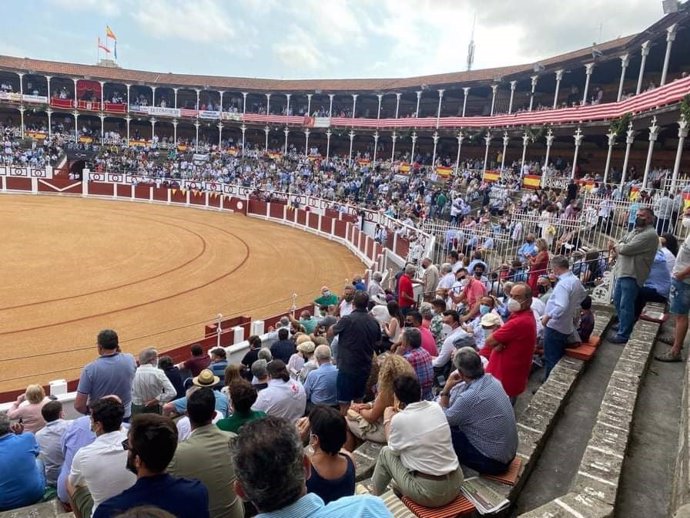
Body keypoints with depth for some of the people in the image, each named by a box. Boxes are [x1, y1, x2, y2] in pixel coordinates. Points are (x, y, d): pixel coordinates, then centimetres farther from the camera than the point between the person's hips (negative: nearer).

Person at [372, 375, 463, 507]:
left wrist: (387, 420, 16)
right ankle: (400, 486, 48)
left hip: (429, 493, -5)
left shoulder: (399, 419, -15)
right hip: (456, 484, 6)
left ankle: (374, 497, 36)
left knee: (386, 452, 15)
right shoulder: (436, 407, 0)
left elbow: (394, 449, 4)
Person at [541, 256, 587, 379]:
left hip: (555, 327, -9)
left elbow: (561, 307, -35)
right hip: (567, 326, 9)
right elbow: (583, 294, 27)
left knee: (551, 359, 0)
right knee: (559, 357, 22)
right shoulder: (575, 280, 6)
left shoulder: (563, 284, -25)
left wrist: (548, 316, -24)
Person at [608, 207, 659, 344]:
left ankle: (623, 335, 3)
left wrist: (616, 246, -1)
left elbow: (627, 249, -21)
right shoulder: (636, 230, 17)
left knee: (626, 305, -5)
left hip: (632, 275, -10)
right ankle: (623, 324, 38)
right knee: (617, 300, 20)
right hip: (623, 272, 10)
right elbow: (621, 248, 15)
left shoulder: (649, 234, -15)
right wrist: (618, 246, -9)